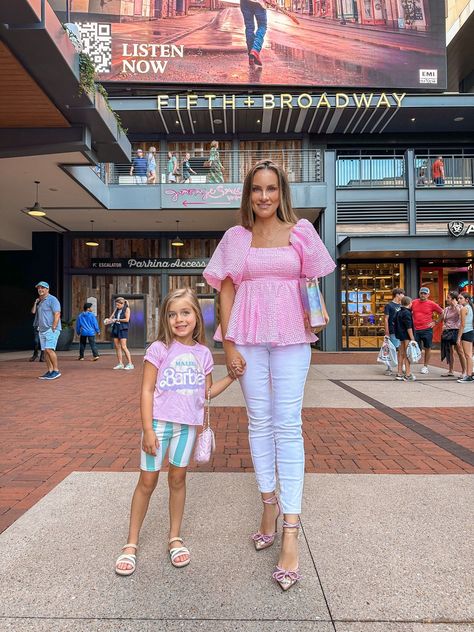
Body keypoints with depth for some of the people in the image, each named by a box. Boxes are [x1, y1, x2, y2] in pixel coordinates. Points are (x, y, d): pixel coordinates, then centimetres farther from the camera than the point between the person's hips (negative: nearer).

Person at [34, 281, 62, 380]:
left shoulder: (52, 300, -7)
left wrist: (53, 328, -19)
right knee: (45, 351, 6)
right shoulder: (39, 302, 21)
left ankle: (56, 371, -14)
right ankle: (50, 371, 11)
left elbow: (57, 314, -15)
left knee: (49, 349, -18)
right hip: (42, 330, 9)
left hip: (51, 329, -9)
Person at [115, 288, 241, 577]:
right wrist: (148, 430, -13)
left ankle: (175, 538, 31)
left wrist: (231, 377, 0)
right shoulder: (159, 349, -8)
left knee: (178, 478, 14)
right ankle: (132, 543, 22)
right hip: (159, 422, -3)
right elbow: (147, 391, -9)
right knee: (147, 480, 6)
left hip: (187, 425, 3)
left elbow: (206, 392, 11)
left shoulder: (203, 353, 3)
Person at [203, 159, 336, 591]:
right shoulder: (236, 238, 8)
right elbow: (226, 291, 5)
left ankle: (291, 532, 2)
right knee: (259, 422, 9)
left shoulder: (300, 231, 6)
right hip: (248, 337, 2)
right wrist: (228, 345, -2)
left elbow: (312, 281, 11)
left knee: (287, 425, -3)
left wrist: (317, 312, -6)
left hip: (290, 337, -1)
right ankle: (270, 504, 26)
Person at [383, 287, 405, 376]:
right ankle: (389, 368, 4)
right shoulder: (389, 305, -5)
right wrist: (387, 332, -13)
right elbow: (386, 319, -8)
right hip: (393, 332, -7)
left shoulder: (401, 306, 15)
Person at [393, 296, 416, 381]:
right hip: (407, 337, -9)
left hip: (401, 336, 9)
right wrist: (412, 338, -17)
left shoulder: (398, 312, 11)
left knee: (401, 354, 12)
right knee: (407, 355, -5)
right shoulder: (407, 313, -15)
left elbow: (394, 322, 22)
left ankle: (399, 374, 18)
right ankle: (408, 375, -2)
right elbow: (409, 327, -18)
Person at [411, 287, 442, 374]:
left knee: (427, 348, 7)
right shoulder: (414, 302, 6)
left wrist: (435, 322, 1)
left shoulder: (432, 304, -1)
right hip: (415, 329, 1)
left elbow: (442, 313, 6)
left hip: (427, 329, -1)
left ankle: (425, 366, 18)